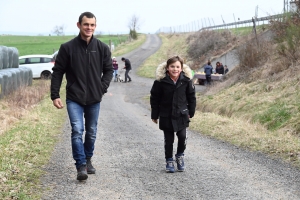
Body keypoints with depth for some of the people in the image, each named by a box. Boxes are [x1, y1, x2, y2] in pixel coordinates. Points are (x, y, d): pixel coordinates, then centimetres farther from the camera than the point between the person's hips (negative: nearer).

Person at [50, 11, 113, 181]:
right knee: (77, 131, -15)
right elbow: (58, 72, -1)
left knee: (91, 132, 13)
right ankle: (81, 166, -11)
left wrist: (103, 88, -2)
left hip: (94, 99, 3)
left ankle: (88, 160, 33)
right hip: (74, 99, -2)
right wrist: (55, 95, -5)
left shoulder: (103, 48, -1)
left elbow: (109, 70, 10)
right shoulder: (68, 48, -6)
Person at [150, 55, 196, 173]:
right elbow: (154, 98, -3)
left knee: (182, 137, -6)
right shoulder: (161, 81, -12)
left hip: (181, 115, 1)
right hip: (166, 116, -1)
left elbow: (191, 97, 6)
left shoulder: (186, 80, -7)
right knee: (168, 139, 5)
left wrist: (190, 112, 7)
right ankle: (169, 161, 22)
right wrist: (155, 115, 0)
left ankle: (180, 156, 19)